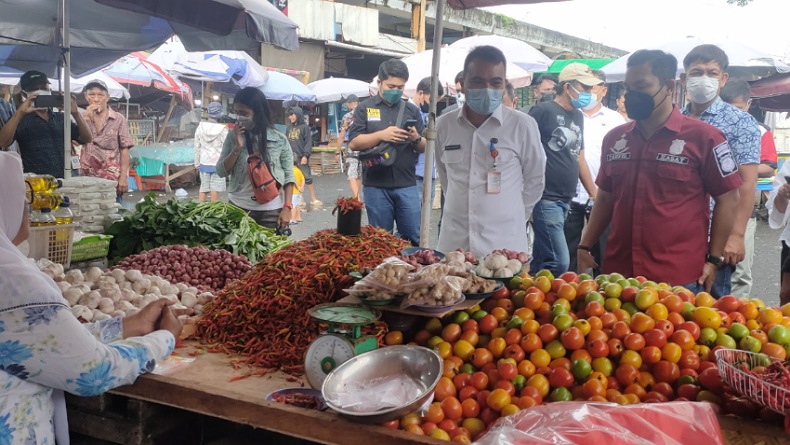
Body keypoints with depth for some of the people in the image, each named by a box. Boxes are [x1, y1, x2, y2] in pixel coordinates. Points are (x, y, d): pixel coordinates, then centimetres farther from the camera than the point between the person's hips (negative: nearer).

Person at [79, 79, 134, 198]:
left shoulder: (118, 119, 2)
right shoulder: (83, 118, 10)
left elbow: (124, 150, -1)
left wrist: (123, 177, -8)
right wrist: (86, 118, -10)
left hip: (112, 179, -2)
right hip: (87, 178, 2)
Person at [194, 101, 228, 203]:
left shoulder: (200, 127, -2)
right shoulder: (223, 129, -12)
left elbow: (197, 147, 4)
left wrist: (197, 163, 14)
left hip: (204, 163, 3)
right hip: (217, 163, -3)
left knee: (203, 187, 11)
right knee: (215, 188, 2)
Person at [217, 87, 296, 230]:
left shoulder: (279, 140, -3)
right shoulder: (233, 137, 2)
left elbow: (288, 176, 0)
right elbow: (221, 172, 0)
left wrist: (287, 207, -8)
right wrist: (237, 147, -12)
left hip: (271, 211, -1)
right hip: (239, 207, 2)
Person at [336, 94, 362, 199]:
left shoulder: (347, 116, -5)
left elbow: (342, 136, -7)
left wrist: (338, 152, -1)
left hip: (351, 151, -5)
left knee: (352, 177, -8)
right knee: (359, 176, 15)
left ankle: (356, 199, -21)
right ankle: (356, 198, 26)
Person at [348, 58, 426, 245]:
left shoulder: (412, 110, 11)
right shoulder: (365, 108, 5)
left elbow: (424, 147, 12)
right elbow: (354, 143, -3)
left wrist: (416, 139, -11)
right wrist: (382, 134, -17)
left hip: (407, 184, 2)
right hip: (375, 185, -1)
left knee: (414, 238, 1)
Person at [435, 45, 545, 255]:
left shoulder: (523, 126, -5)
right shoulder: (444, 125, 3)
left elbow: (534, 180, 5)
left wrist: (513, 217, 8)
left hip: (504, 245, -2)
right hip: (454, 243, 3)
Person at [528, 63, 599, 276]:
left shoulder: (578, 117, 17)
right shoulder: (543, 111, -8)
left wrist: (594, 194, 23)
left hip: (565, 200, 8)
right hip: (546, 200, -8)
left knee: (540, 260, 14)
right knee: (559, 263, -13)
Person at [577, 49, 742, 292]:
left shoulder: (703, 136, -4)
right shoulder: (614, 138, 9)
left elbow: (727, 200, -1)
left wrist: (713, 260, -4)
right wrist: (584, 247, 9)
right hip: (618, 273, 4)